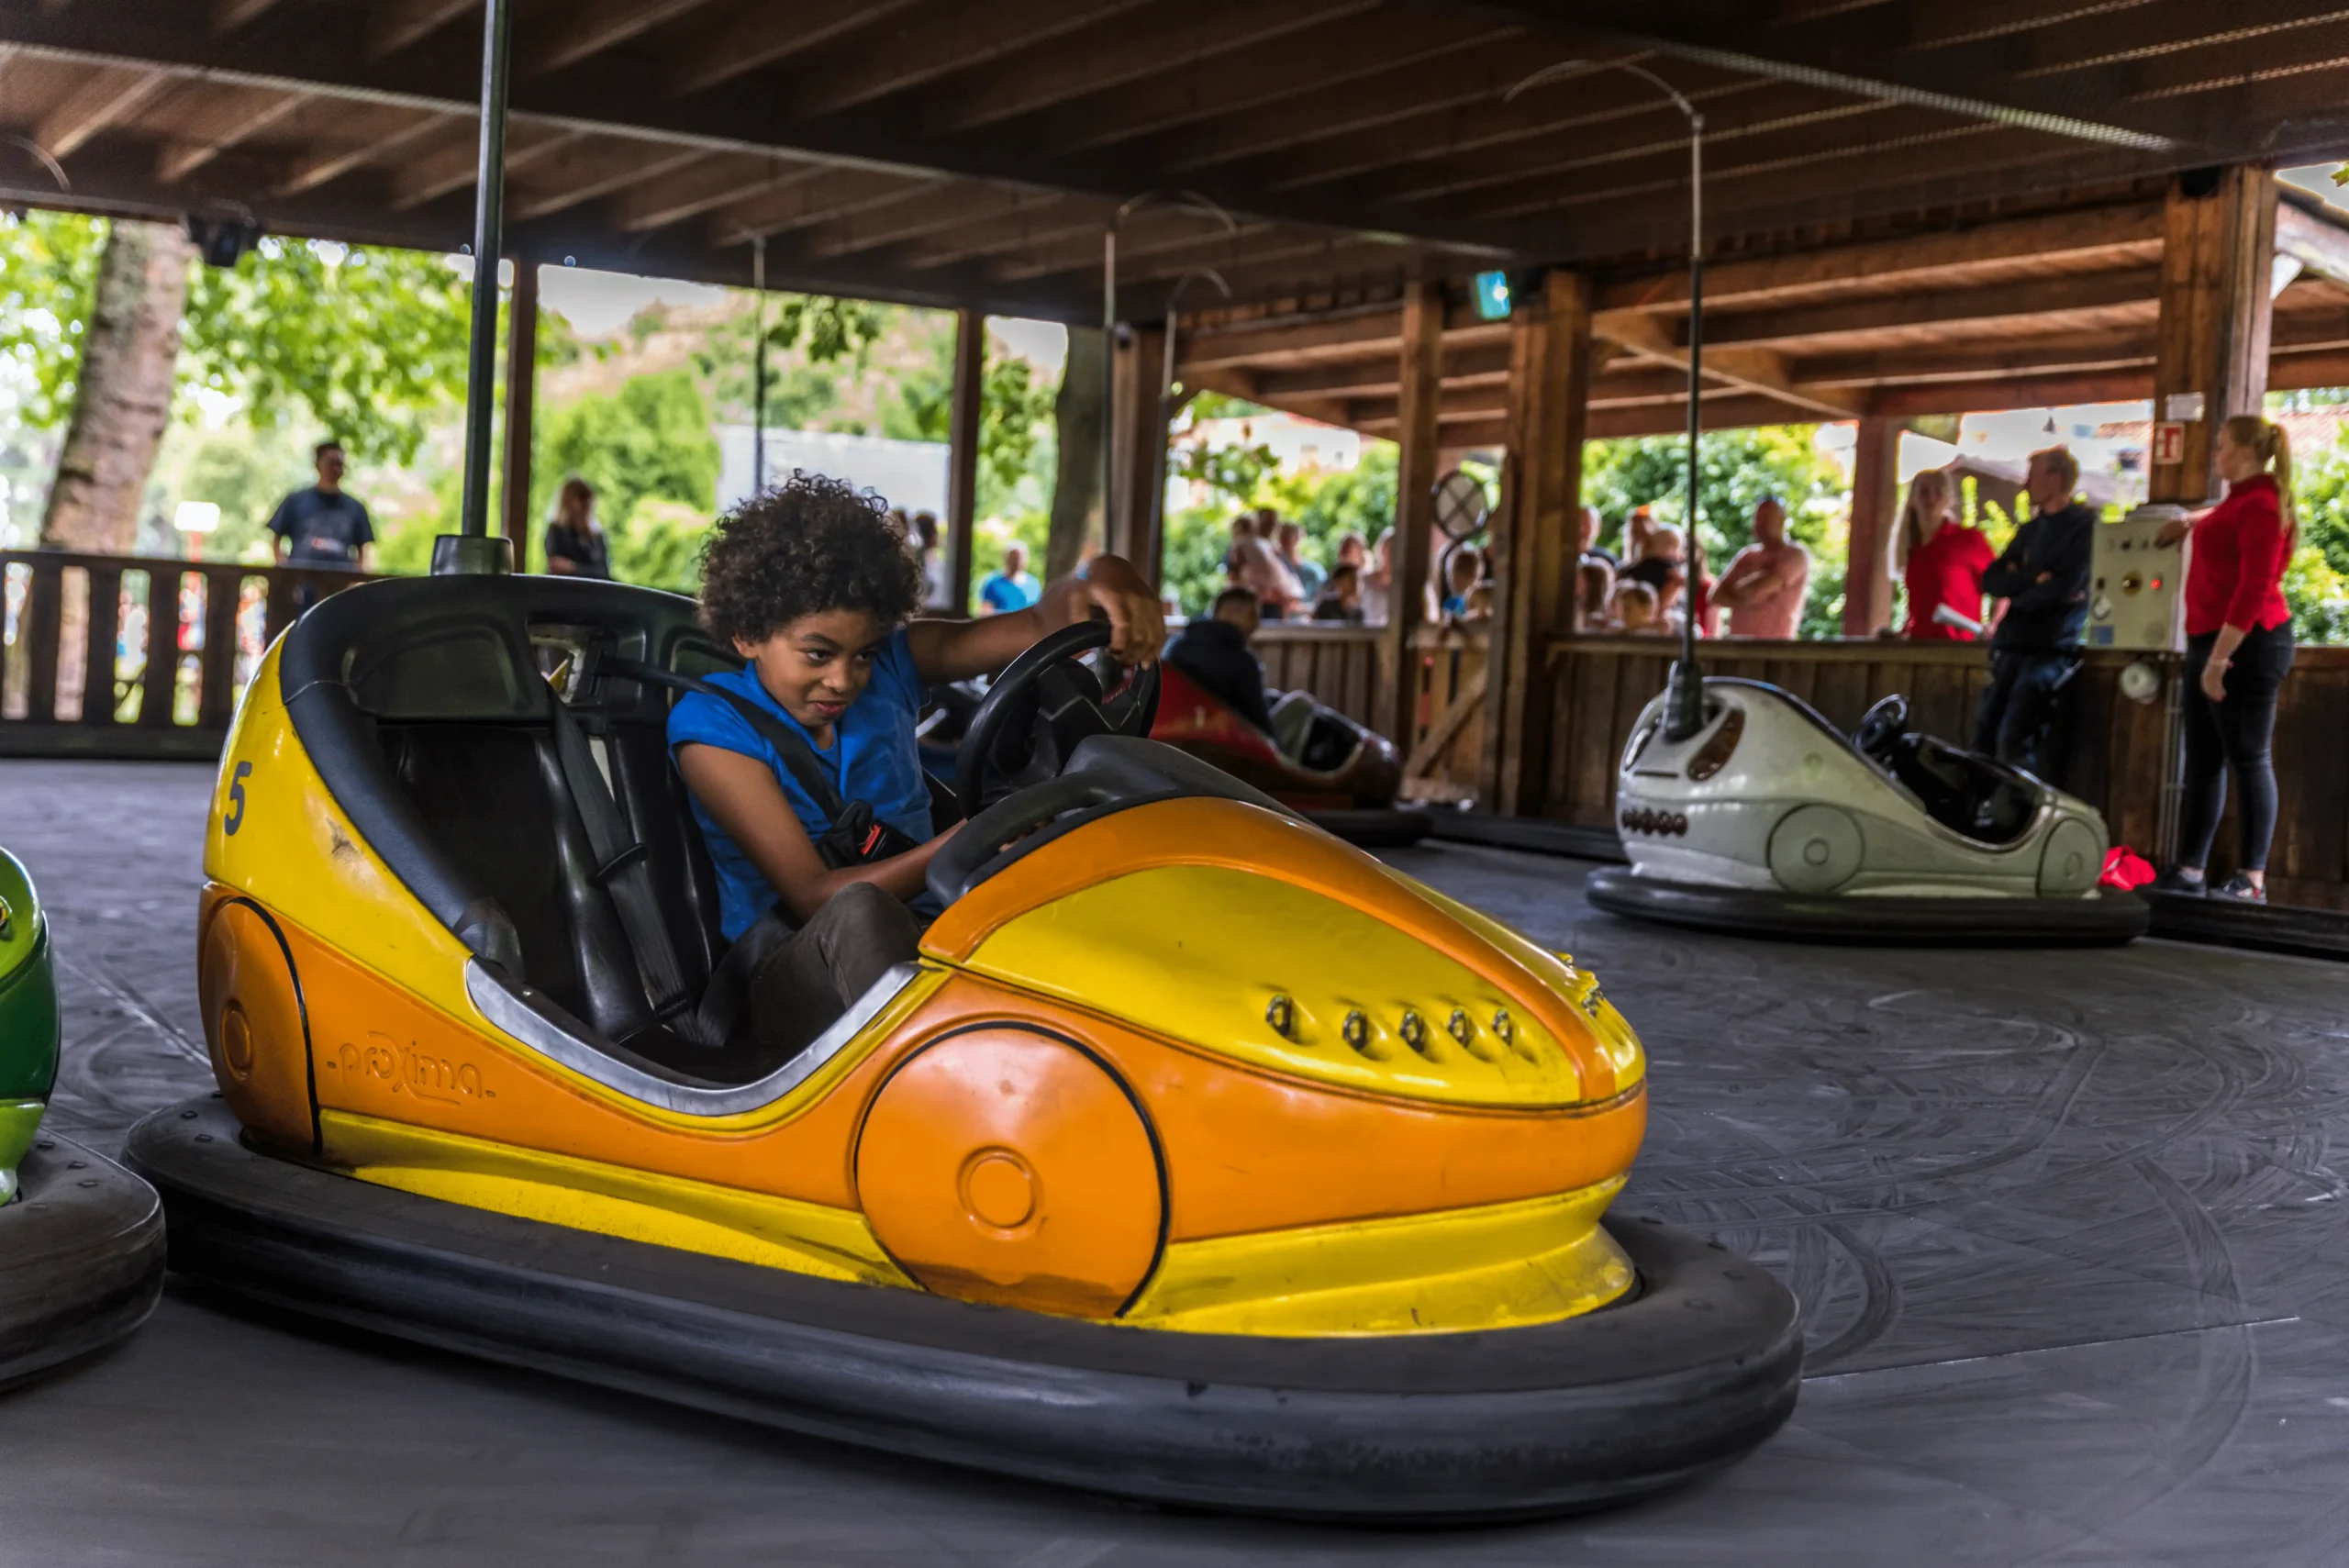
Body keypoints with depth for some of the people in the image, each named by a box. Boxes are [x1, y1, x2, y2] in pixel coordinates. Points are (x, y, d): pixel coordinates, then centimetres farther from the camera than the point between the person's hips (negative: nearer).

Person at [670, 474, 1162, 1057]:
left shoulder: (890, 665, 10)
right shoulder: (711, 724, -5)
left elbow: (1037, 628, -1)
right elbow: (812, 895, -15)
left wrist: (1103, 580, -25)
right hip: (789, 981, -4)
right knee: (860, 914, -41)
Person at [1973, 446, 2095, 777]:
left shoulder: (2085, 525, -4)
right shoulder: (2031, 529, 20)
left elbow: (2064, 588, -14)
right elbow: (1991, 580, 9)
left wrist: (2016, 586, 2)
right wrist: (2034, 580, -9)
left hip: (2051, 647, -7)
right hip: (2013, 646, 7)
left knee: (2013, 740, -18)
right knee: (1984, 735, 1)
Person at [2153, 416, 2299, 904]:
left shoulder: (2261, 504, -16)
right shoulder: (2242, 497, 15)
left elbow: (2253, 589, -23)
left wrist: (2220, 657, -25)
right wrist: (2191, 523, 37)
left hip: (2246, 645, -10)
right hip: (2213, 642, 10)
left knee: (2248, 758, -6)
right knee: (2204, 760, 9)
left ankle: (2251, 881, -4)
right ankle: (2190, 871, 13)